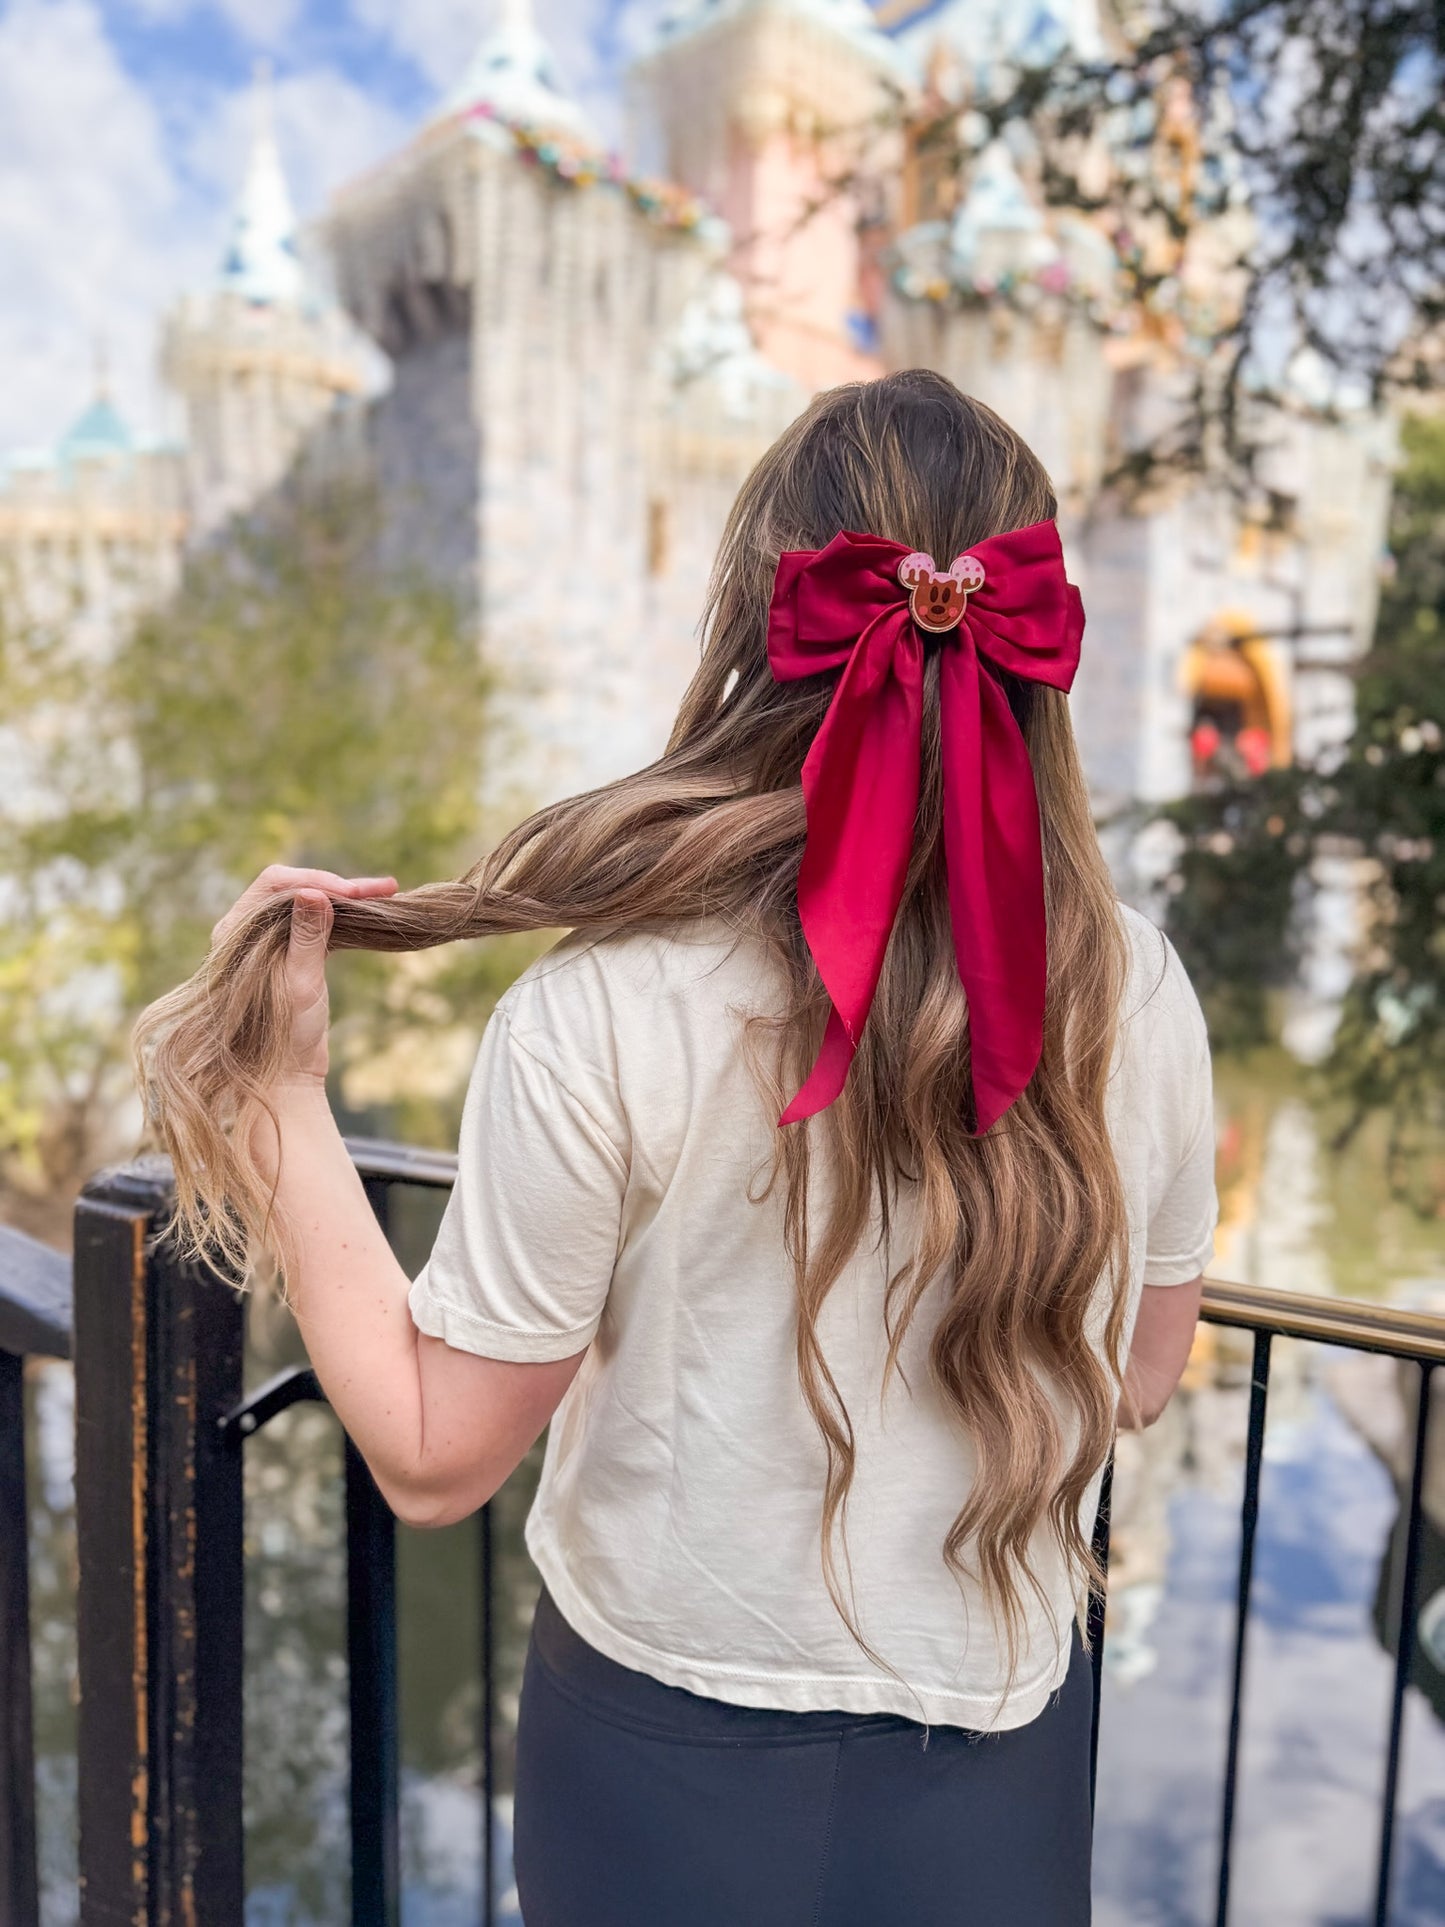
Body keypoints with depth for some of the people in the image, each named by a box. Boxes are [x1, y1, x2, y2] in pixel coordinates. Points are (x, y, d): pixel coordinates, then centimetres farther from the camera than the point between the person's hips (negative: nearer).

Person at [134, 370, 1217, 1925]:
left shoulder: (597, 1024, -28)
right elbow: (1139, 1377, -1)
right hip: (1003, 1749, 3)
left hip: (677, 1762, -2)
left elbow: (432, 1460, -16)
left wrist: (279, 1097, -14)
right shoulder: (1137, 996, -16)